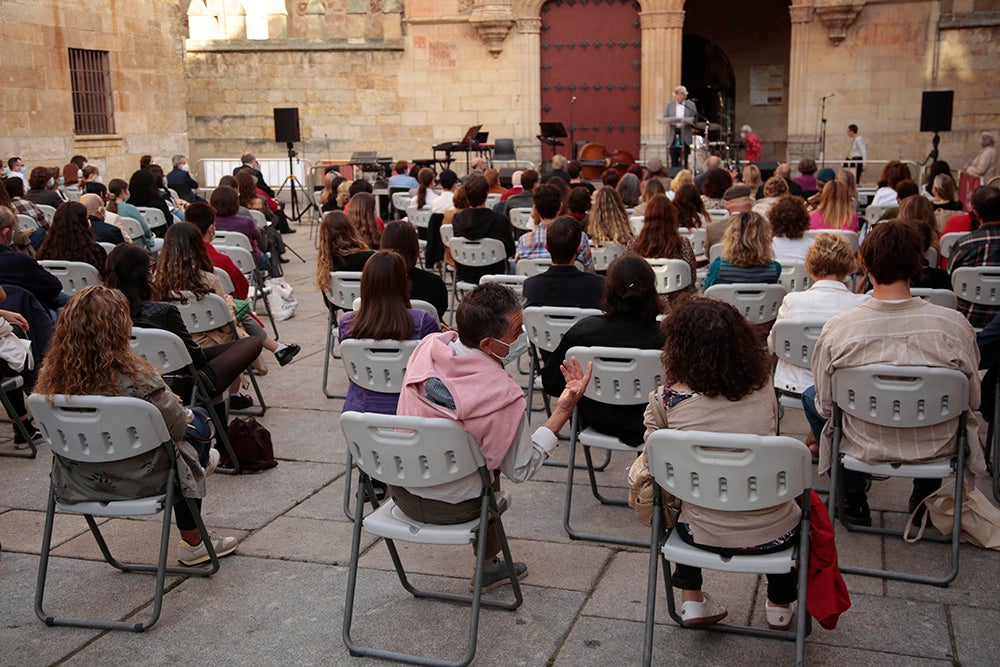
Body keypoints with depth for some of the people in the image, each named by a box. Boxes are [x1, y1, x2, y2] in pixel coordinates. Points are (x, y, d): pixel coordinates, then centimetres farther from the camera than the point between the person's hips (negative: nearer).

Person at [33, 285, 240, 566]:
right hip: (133, 480, -6)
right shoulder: (135, 377, -29)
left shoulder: (50, 376, -12)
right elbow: (175, 426, -17)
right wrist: (188, 416, 8)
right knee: (194, 430, 20)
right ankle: (192, 543, 29)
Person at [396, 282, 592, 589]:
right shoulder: (503, 394, -29)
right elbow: (522, 470, -15)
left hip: (401, 491, 5)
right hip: (451, 508, -5)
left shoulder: (428, 346, -12)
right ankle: (488, 567, 40)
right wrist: (564, 408, -17)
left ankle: (489, 565, 39)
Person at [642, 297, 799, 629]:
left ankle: (691, 601, 35)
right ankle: (781, 605, 44)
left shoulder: (667, 399, -14)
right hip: (773, 534, 1)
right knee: (800, 501, 36)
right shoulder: (762, 387, -7)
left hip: (706, 536, 0)